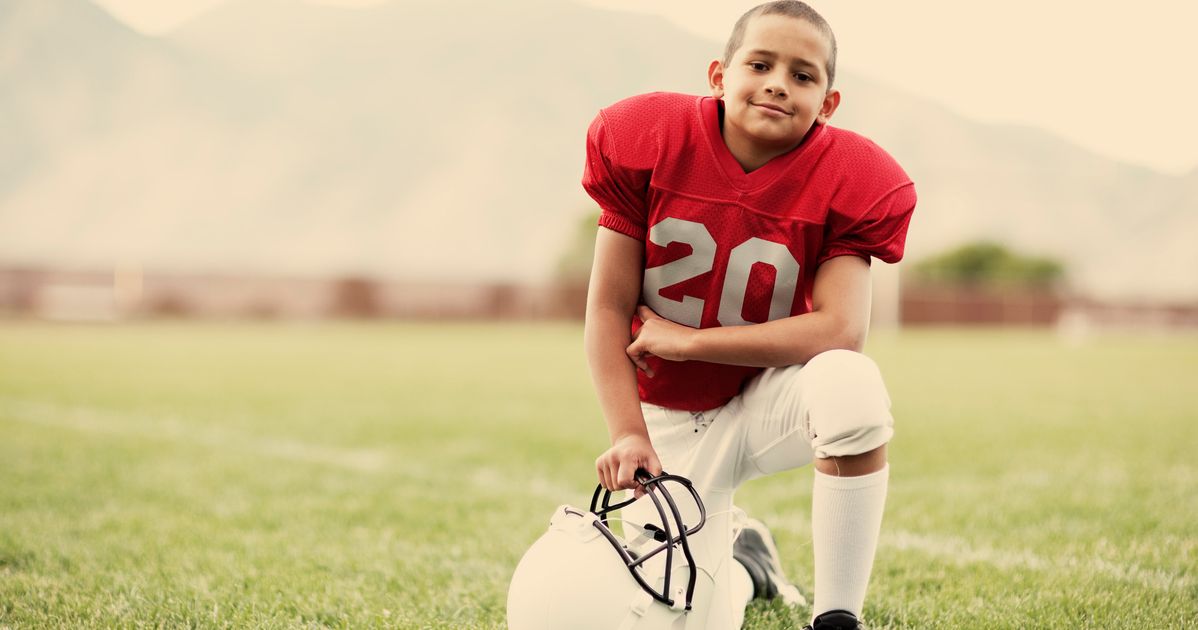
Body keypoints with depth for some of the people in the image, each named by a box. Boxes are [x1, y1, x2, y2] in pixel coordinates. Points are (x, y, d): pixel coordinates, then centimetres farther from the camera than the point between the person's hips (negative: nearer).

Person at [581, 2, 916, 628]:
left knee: (848, 383, -37)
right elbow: (609, 310, -10)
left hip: (767, 398, -1)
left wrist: (685, 340, -24)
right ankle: (741, 555, 35)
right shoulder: (648, 143, -14)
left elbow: (841, 328, -28)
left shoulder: (845, 183, -17)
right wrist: (628, 434, -19)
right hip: (670, 420, 1)